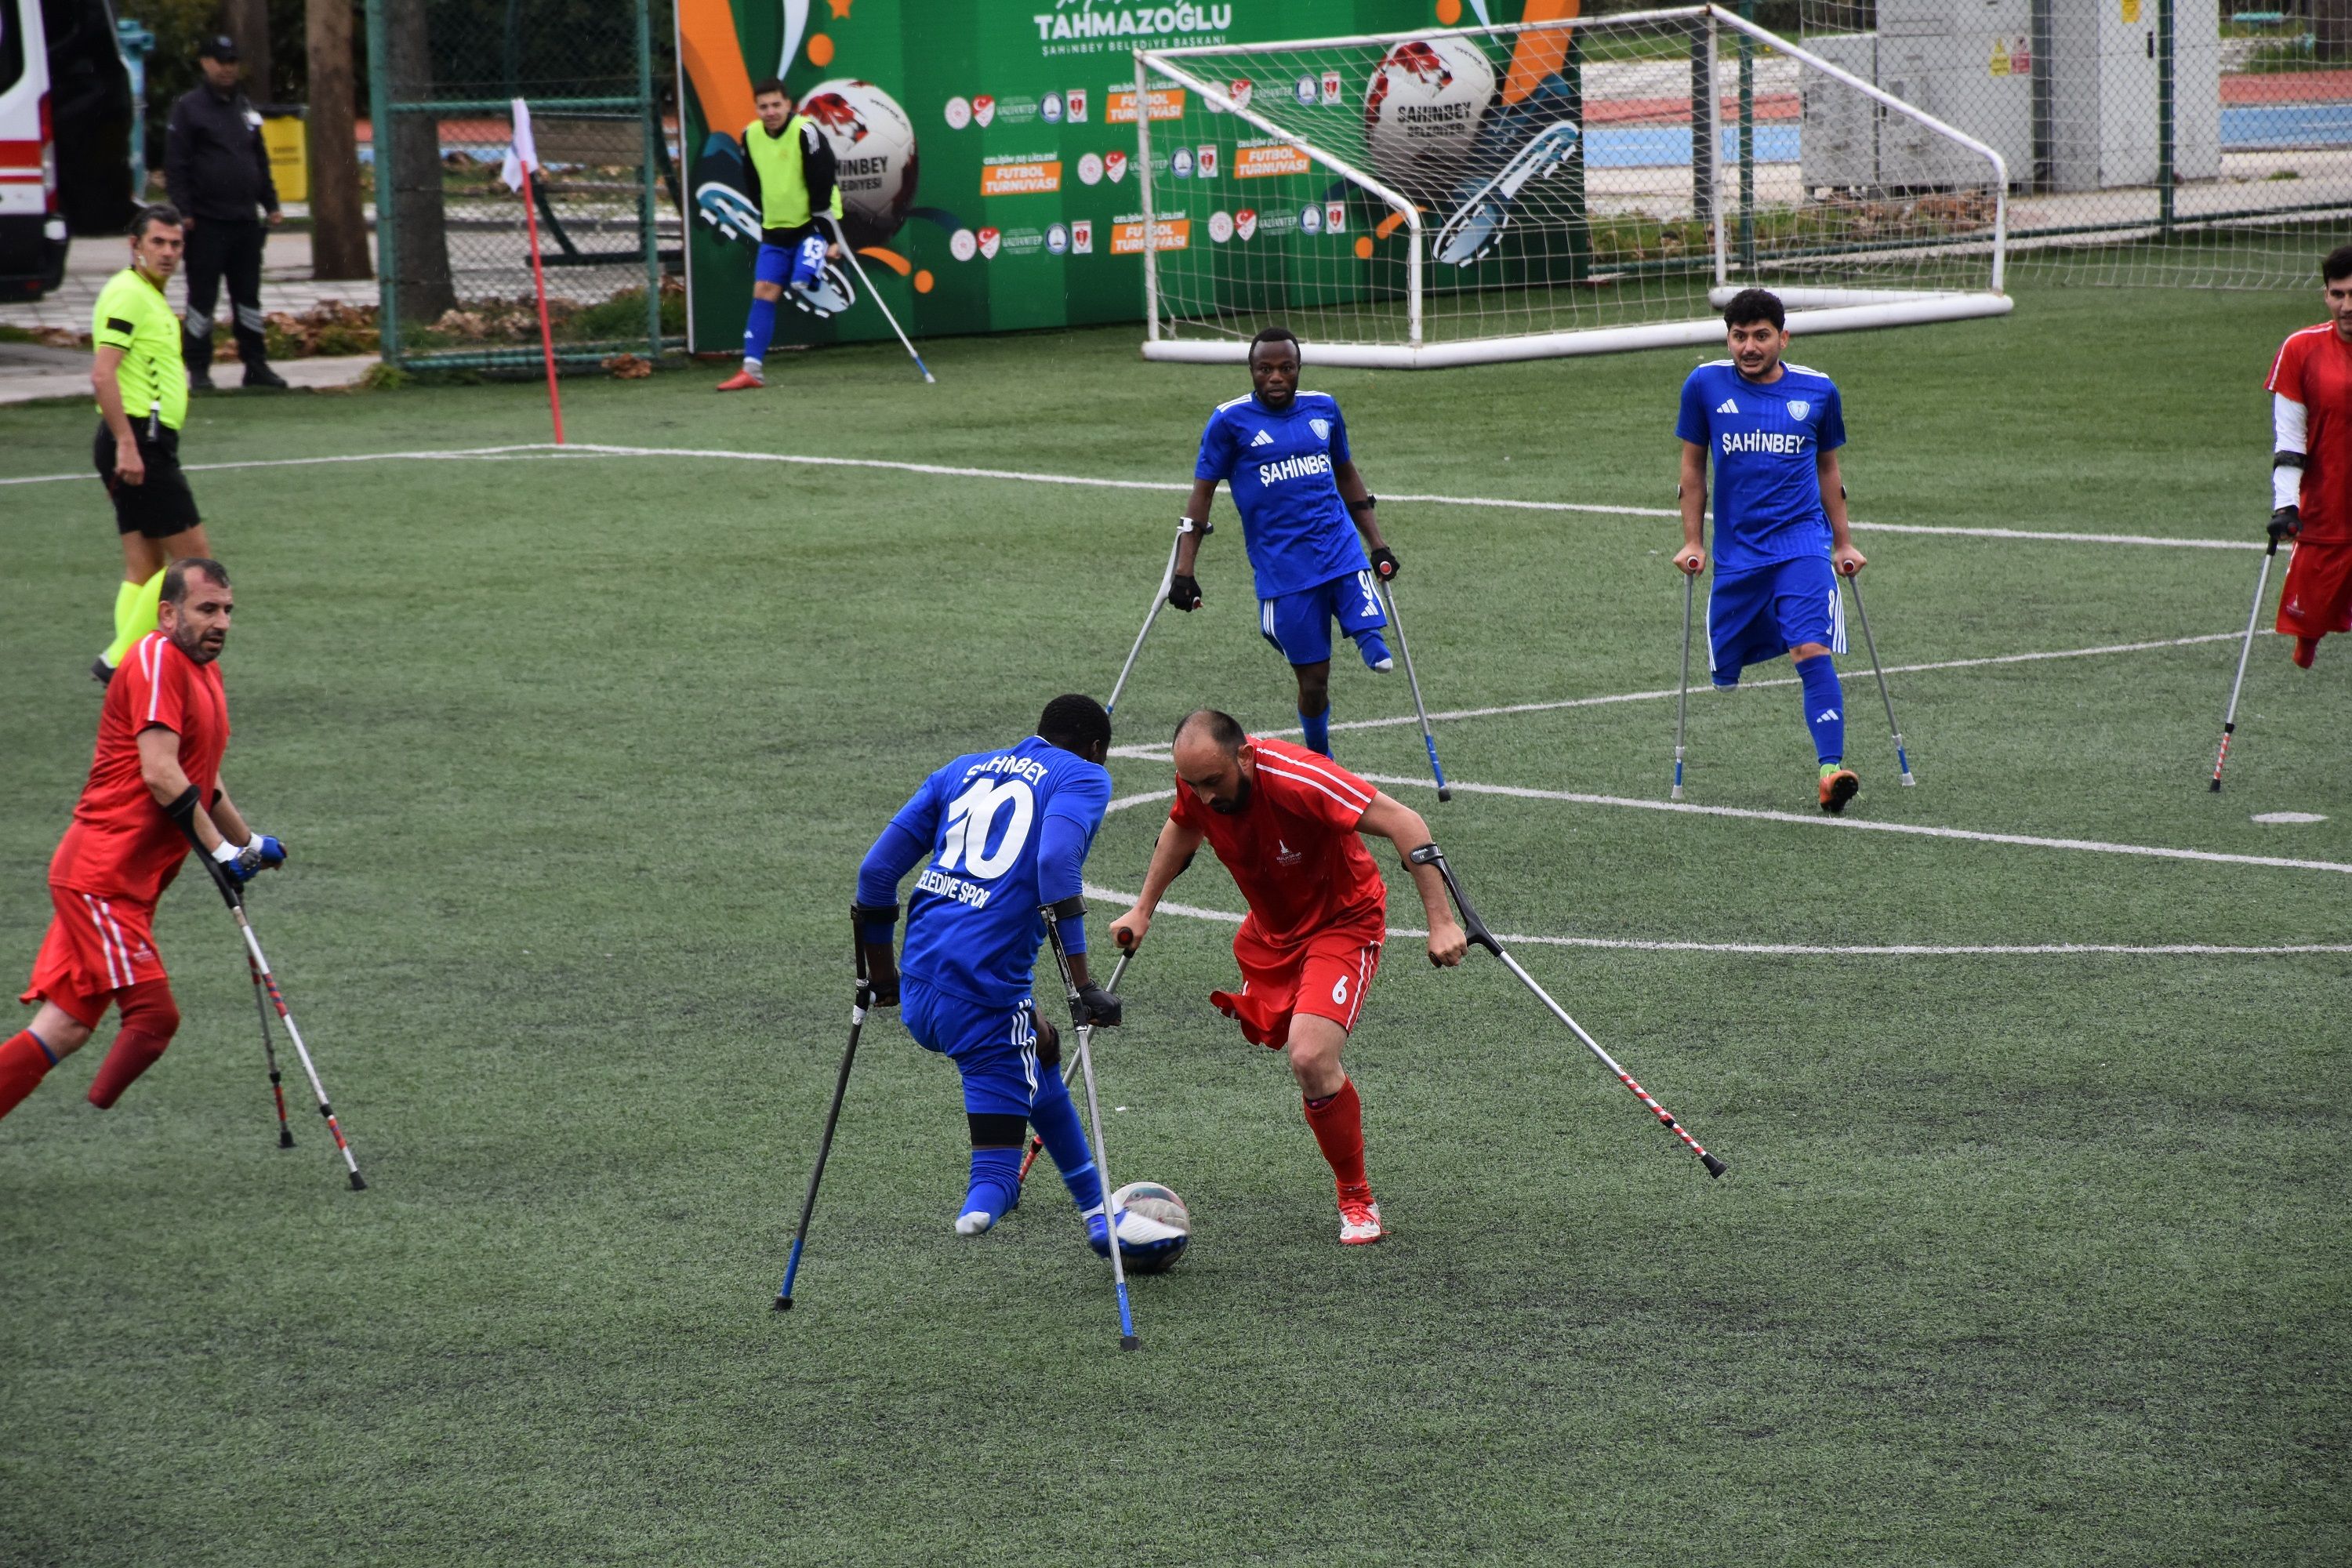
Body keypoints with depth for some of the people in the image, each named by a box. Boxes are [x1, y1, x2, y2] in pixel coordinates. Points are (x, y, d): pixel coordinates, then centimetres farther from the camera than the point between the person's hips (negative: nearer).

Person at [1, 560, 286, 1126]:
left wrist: (249, 843, 31)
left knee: (65, 1027, 5)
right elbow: (159, 773, -21)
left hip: (128, 884, 9)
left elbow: (203, 782, 31)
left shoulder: (205, 671, 18)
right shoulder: (157, 659, -12)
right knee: (154, 1015, -16)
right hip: (102, 874, -9)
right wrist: (220, 848, -20)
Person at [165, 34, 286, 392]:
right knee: (202, 296, -2)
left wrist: (271, 204, 14)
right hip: (206, 223, -6)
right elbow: (175, 164, -8)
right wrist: (183, 210, -16)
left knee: (248, 295, 9)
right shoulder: (188, 107, -4)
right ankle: (198, 369, 4)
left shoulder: (245, 108, 15)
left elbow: (260, 161, 22)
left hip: (245, 219, 6)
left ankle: (256, 365, 14)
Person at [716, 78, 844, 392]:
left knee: (803, 281, -25)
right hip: (775, 229, 6)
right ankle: (753, 369, -3)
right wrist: (766, 219, 15)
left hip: (812, 224, -5)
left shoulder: (806, 133, -18)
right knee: (763, 292, -2)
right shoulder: (751, 136, 0)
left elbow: (823, 189, -18)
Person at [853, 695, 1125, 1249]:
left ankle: (1095, 1208, 37)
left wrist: (882, 975, 27)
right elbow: (1056, 861, -17)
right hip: (983, 993, -7)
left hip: (917, 993, 7)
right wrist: (1084, 987, -17)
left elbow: (876, 871, 15)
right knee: (996, 1182, 4)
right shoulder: (1084, 777, 5)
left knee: (1042, 1047, 32)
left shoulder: (964, 769, 20)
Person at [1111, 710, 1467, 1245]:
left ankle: (1358, 1201, -6)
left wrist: (1441, 921, -34)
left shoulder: (1298, 778, -35)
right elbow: (1183, 828, 12)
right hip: (1271, 927, 8)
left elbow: (1405, 824, -33)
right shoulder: (1199, 781, -15)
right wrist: (1143, 909, 16)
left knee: (1309, 1057, -23)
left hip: (1343, 924, -8)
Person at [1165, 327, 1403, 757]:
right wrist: (1183, 571, -5)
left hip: (1343, 556, 3)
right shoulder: (1230, 421, -1)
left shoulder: (1323, 408, 11)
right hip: (1282, 572, -3)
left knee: (1370, 630, -30)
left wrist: (1378, 544, 24)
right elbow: (1202, 493, 2)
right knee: (1313, 681, 1)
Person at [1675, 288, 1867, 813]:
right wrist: (1693, 541, 7)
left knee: (1812, 651, -20)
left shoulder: (1818, 391, 2)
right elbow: (1693, 465, 10)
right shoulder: (1705, 386, 0)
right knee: (1724, 673, 7)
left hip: (1802, 543, -1)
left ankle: (1831, 770, -24)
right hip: (1735, 550, 1)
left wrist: (1843, 544, 18)